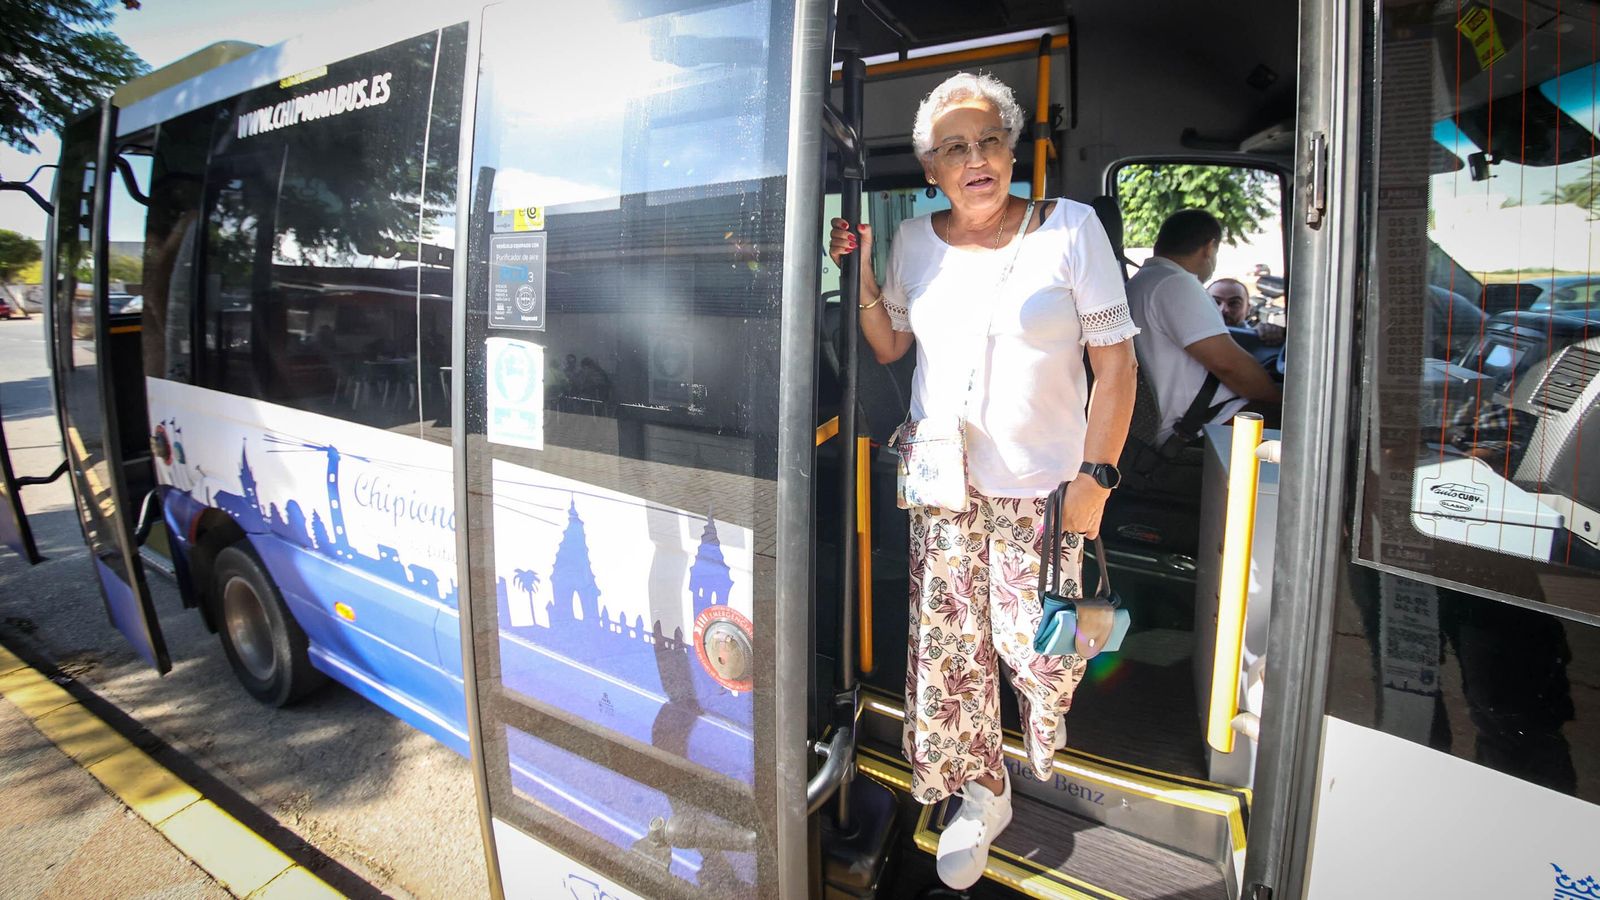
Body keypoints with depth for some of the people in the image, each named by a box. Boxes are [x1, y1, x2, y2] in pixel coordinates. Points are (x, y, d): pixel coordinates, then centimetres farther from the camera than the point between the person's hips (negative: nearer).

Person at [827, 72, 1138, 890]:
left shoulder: (1070, 228, -7)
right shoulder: (913, 240, 4)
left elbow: (1116, 364, -6)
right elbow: (889, 347, 15)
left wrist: (1095, 477, -11)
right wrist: (861, 273, 1)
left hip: (1041, 484, -3)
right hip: (941, 481, 3)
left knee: (1040, 644, 0)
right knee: (947, 644, 4)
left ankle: (1060, 779, 34)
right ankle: (981, 796, 26)